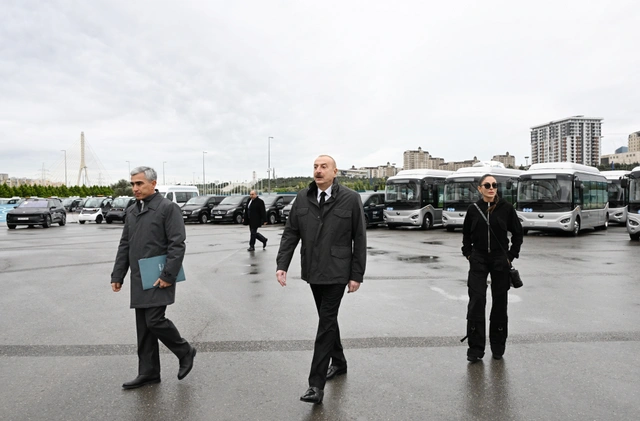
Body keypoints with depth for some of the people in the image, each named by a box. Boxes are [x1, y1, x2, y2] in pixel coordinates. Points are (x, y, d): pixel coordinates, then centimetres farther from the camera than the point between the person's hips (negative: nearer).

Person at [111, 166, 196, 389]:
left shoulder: (168, 208, -9)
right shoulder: (131, 211, 14)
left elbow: (177, 244, -14)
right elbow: (124, 245, 17)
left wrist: (168, 275, -19)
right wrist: (117, 275, 12)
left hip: (159, 278, -7)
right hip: (138, 279, 7)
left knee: (154, 321, -9)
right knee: (143, 328, 10)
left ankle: (185, 352, 14)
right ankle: (148, 373, 20)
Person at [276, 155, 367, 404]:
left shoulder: (350, 199, -8)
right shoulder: (302, 198, 3)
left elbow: (359, 239, -5)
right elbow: (290, 233, 3)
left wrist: (357, 275, -7)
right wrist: (282, 265, -8)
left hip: (337, 273, -4)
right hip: (313, 272, 5)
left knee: (326, 324, -4)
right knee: (328, 319, 19)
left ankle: (316, 384, 2)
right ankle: (338, 362, 40)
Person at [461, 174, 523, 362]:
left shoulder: (506, 208, -4)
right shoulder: (473, 209, 1)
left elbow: (517, 233, 4)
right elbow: (466, 234, 14)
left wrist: (511, 256, -1)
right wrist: (468, 254, 4)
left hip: (500, 260, 0)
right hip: (478, 261, 0)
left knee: (499, 303, 8)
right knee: (476, 302, -8)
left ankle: (498, 347, 23)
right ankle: (475, 349, 0)